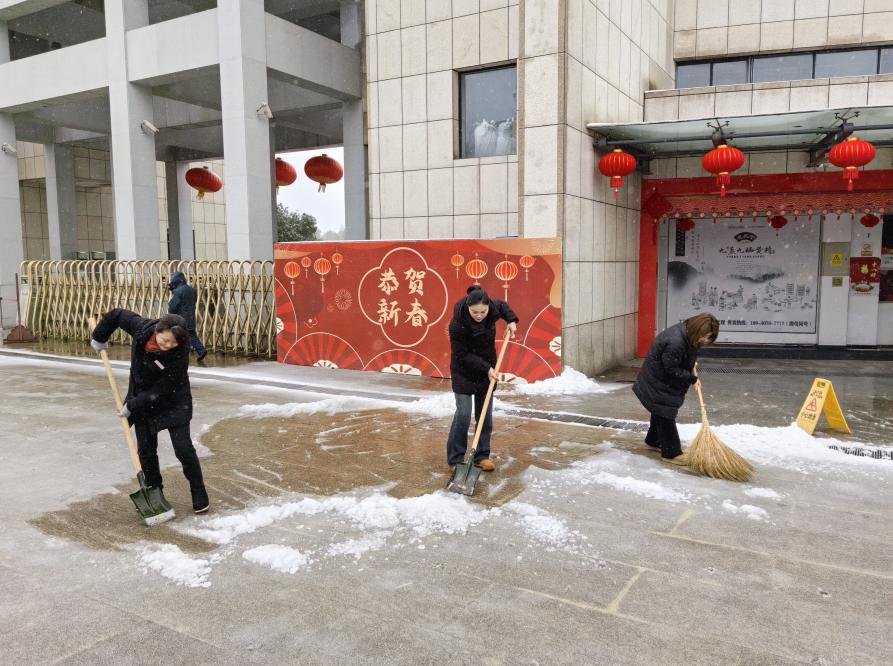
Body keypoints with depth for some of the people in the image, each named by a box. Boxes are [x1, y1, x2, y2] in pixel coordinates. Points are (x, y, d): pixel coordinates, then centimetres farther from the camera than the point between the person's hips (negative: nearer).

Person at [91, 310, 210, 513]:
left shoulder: (179, 356, -32)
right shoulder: (142, 328, -21)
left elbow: (160, 392, -26)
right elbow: (117, 315, -1)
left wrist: (131, 406, -19)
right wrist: (99, 337, 11)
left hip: (173, 403, -5)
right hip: (142, 401, 5)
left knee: (183, 449, -6)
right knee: (145, 450, 8)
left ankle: (199, 493, 10)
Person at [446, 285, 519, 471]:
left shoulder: (493, 309, -15)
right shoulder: (457, 324, -28)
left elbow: (502, 306, 12)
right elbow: (462, 355, -20)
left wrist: (511, 320, -4)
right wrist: (486, 368, -25)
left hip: (487, 369, 5)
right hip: (464, 372, -5)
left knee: (485, 414, 6)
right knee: (463, 414, -8)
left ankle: (482, 456, 17)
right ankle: (455, 459, 3)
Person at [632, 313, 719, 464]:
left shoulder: (687, 333, -8)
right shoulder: (675, 342, -37)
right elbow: (672, 370, -28)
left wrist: (691, 365, 2)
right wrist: (692, 379, -18)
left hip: (666, 381, 10)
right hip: (658, 382, -10)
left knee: (661, 412, 23)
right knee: (665, 414, -3)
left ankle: (653, 440, 40)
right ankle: (671, 453, 5)